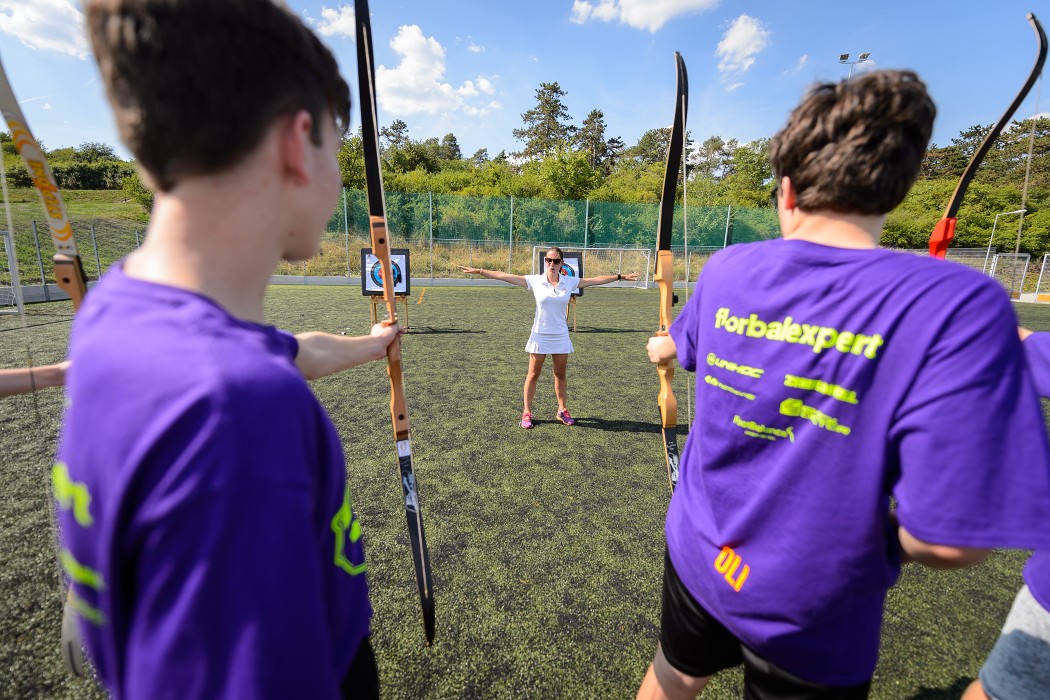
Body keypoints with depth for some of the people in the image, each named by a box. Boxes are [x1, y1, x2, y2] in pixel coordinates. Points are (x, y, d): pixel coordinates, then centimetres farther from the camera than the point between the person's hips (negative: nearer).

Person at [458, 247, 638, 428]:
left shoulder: (570, 282, 0)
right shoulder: (535, 281, -6)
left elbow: (596, 280, 6)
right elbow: (504, 276, -10)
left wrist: (621, 276, 7)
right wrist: (478, 271, -15)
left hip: (561, 336, 2)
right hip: (540, 336, -2)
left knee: (560, 375, 12)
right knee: (533, 375, 5)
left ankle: (562, 410, 28)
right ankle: (527, 412, 17)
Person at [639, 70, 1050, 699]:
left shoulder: (728, 270, -12)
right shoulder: (959, 306, -27)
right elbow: (948, 539, -27)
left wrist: (663, 346, 34)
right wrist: (900, 534, -3)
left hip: (695, 556, 3)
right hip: (806, 623, -2)